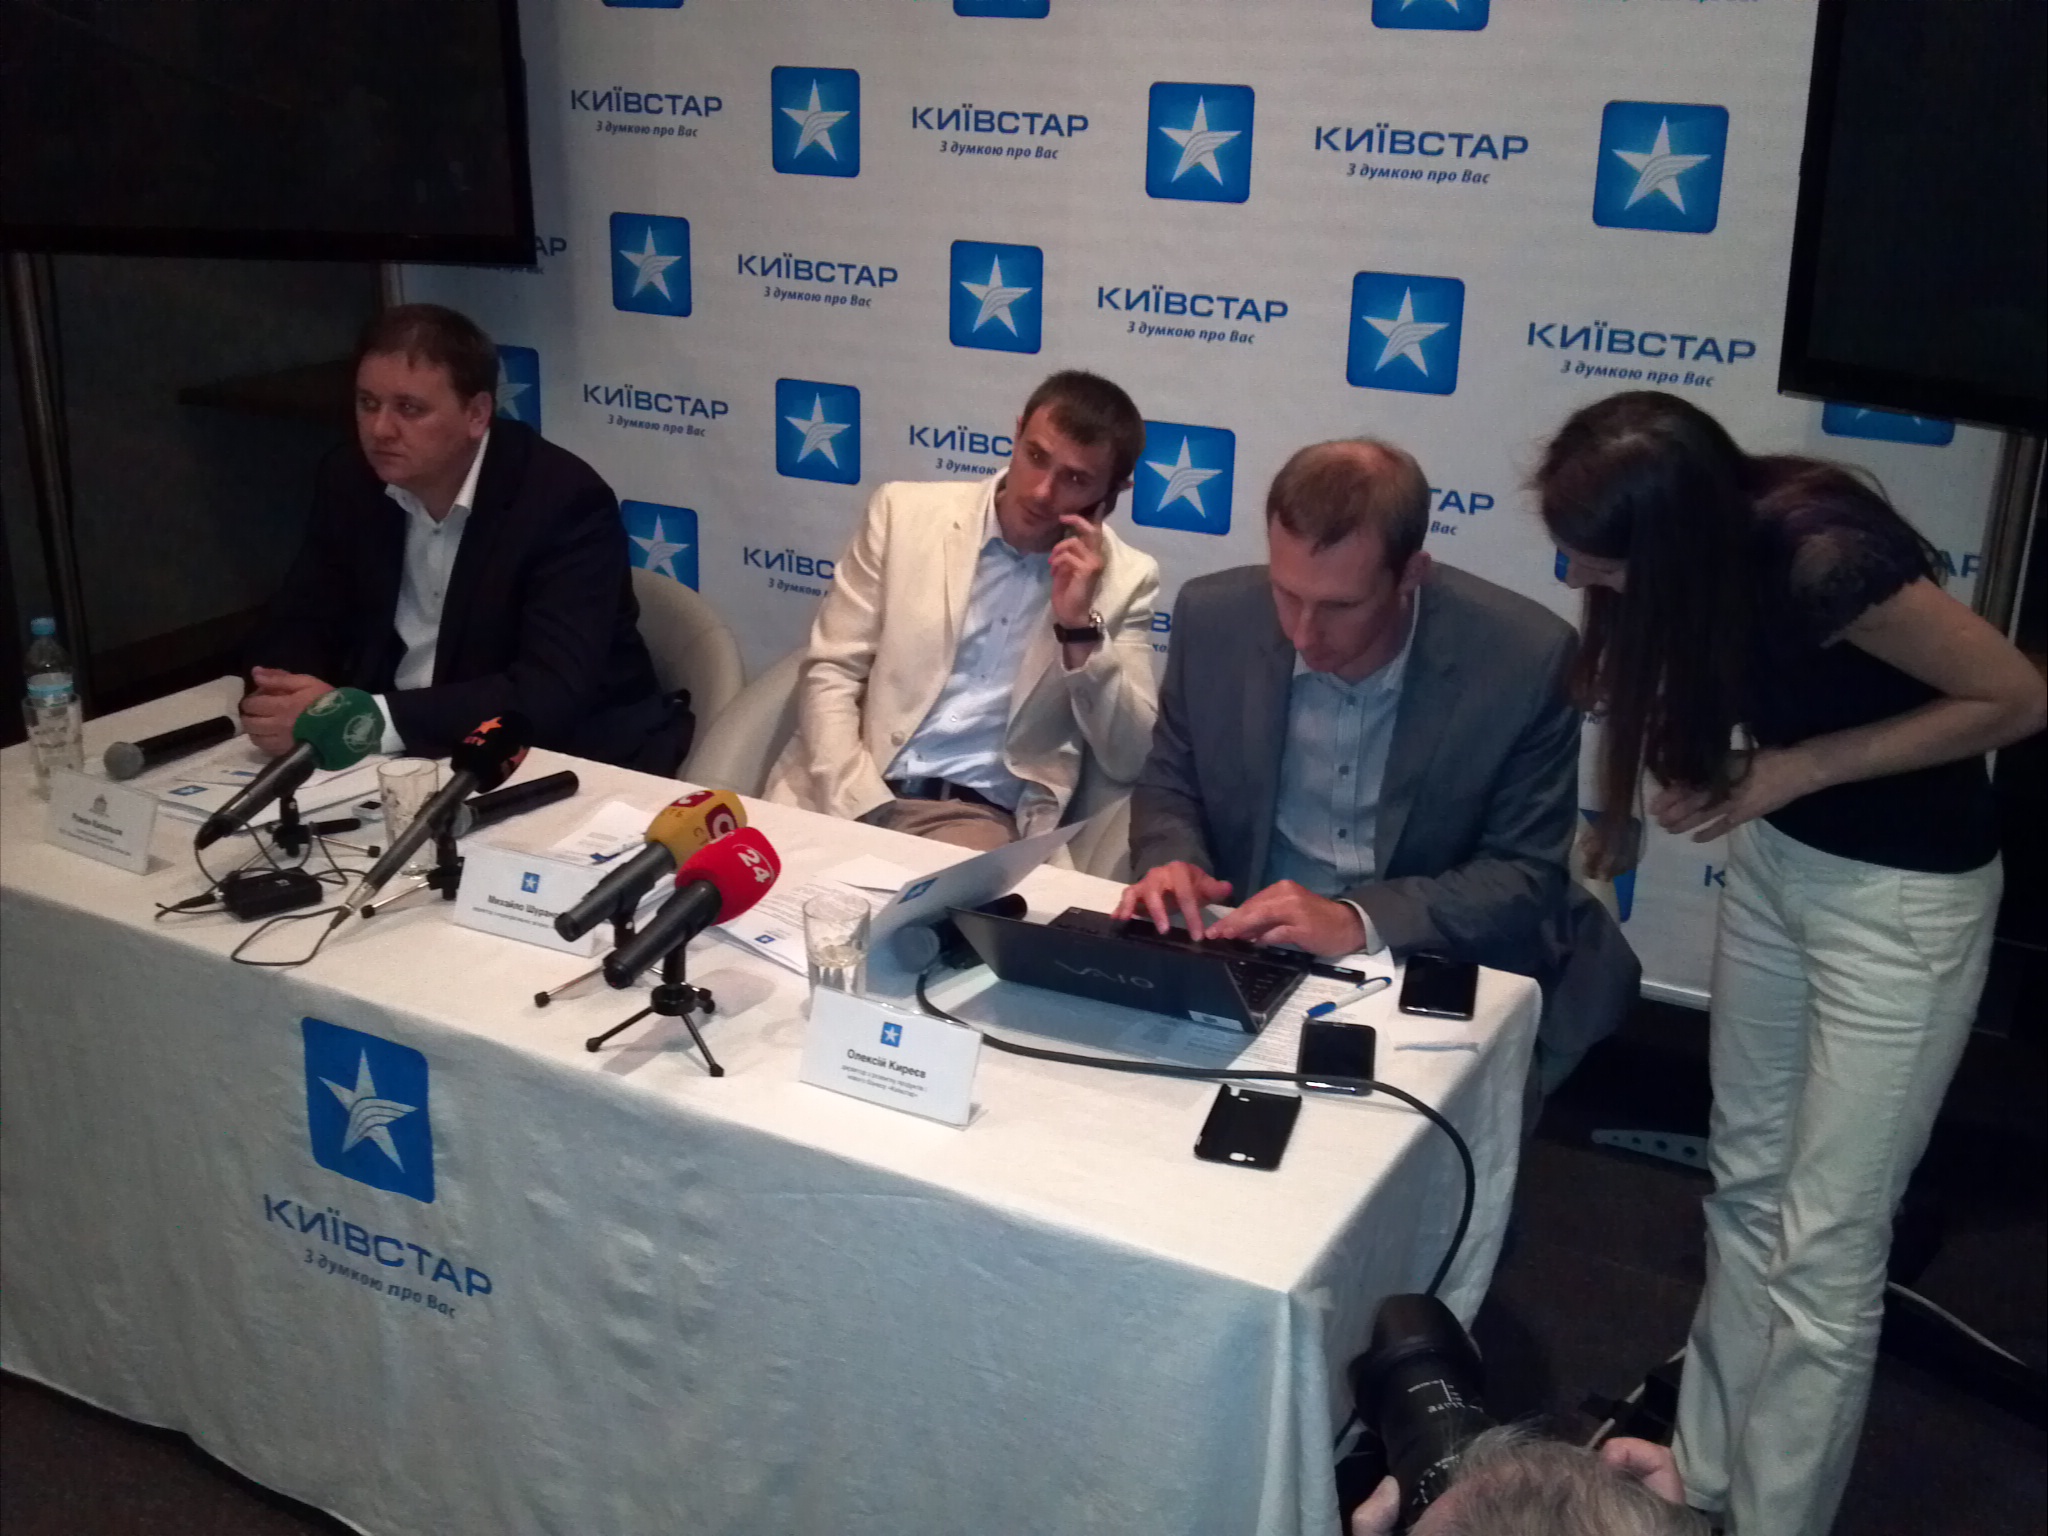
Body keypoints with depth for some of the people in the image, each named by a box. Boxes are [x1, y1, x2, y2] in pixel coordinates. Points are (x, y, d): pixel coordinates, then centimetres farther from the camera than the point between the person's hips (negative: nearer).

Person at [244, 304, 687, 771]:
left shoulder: (566, 499, -19)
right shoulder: (350, 481, 0)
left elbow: (551, 696, -28)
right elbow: (296, 628, 4)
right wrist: (286, 703, -20)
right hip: (413, 759, 6)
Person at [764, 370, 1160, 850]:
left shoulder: (1124, 579, 3)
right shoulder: (905, 513, 3)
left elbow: (1126, 762, -1)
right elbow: (830, 673, 1)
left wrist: (1080, 626, -13)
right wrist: (859, 806, -13)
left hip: (979, 817, -1)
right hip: (846, 795, 2)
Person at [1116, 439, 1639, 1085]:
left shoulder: (1524, 657, -17)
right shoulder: (1214, 619, -10)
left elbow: (1527, 876, -13)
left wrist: (1360, 920, -28)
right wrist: (1171, 862, -19)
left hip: (1436, 977, -2)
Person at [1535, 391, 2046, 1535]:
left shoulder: (1823, 557, -32)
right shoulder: (1703, 541, -13)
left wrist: (1801, 768, -23)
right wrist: (1706, 764, -17)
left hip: (1903, 892, -7)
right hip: (1777, 858, 7)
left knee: (1824, 1248, 1)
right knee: (1747, 1187, 16)